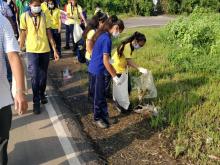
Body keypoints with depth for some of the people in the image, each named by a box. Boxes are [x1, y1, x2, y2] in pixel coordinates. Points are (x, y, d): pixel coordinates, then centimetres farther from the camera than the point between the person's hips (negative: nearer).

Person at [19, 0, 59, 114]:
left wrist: (55, 49, 1)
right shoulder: (24, 16, -4)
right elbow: (23, 34, 0)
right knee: (34, 76, -5)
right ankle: (36, 102, 5)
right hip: (31, 51, -2)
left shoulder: (44, 16, 2)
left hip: (45, 50, 3)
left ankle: (42, 95, 34)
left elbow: (49, 33, 4)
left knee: (43, 75, 12)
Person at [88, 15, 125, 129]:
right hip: (98, 71, -9)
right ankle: (97, 118, 19)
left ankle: (104, 116, 29)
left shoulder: (102, 35, 8)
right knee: (99, 96, 4)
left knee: (101, 94, 17)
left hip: (94, 68, 9)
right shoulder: (107, 39, -21)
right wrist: (115, 77, -16)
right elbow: (105, 61, -21)